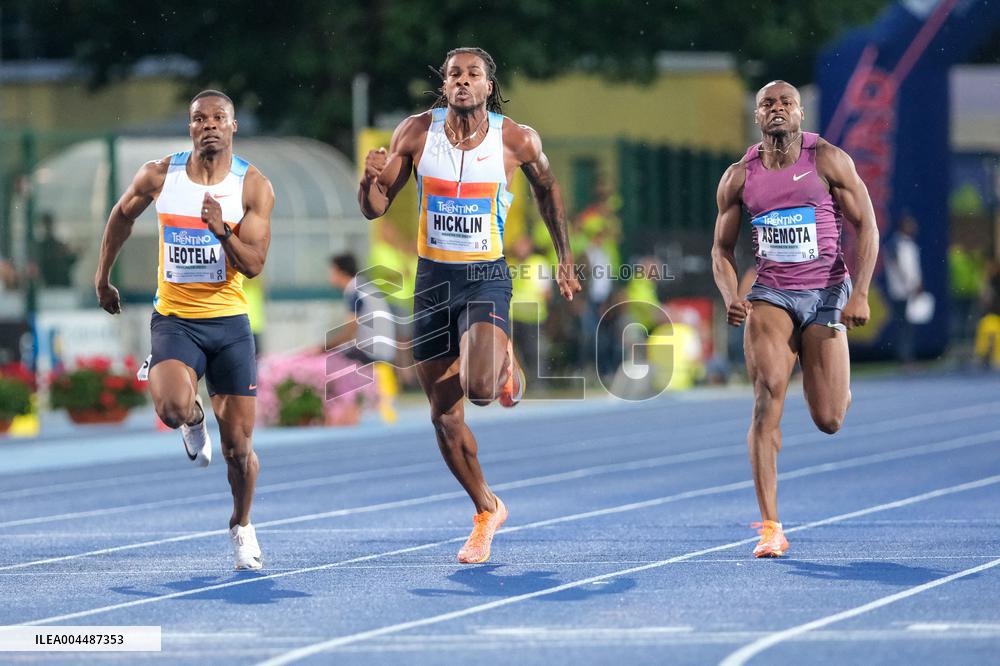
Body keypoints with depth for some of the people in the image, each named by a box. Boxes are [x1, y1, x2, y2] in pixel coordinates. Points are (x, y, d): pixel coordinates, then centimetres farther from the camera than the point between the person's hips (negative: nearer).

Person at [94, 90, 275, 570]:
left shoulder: (253, 187, -5)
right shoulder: (160, 176, -3)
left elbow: (253, 265, -11)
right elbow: (122, 215, 17)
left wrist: (221, 230, -29)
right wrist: (103, 277, 23)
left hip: (229, 321, 0)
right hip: (174, 318, 0)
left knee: (238, 446, 0)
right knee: (173, 409, -30)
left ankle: (241, 526, 27)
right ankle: (193, 421, 9)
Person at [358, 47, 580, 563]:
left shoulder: (517, 141, -7)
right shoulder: (417, 133, -4)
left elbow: (546, 190, 13)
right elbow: (374, 210, 2)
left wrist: (565, 260, 17)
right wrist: (371, 178, -20)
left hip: (487, 275, -3)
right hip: (433, 275, 3)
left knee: (479, 387, -27)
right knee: (444, 414, 6)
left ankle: (506, 366, 11)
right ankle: (486, 511, 25)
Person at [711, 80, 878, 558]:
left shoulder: (828, 161, -4)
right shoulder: (739, 178, 3)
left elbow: (866, 226, -2)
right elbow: (722, 248, 11)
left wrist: (860, 293, -13)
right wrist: (730, 295, -9)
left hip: (825, 293, -1)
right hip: (770, 295, 1)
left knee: (828, 421, -3)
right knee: (768, 392, -22)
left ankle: (838, 389, 40)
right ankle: (770, 527, -21)